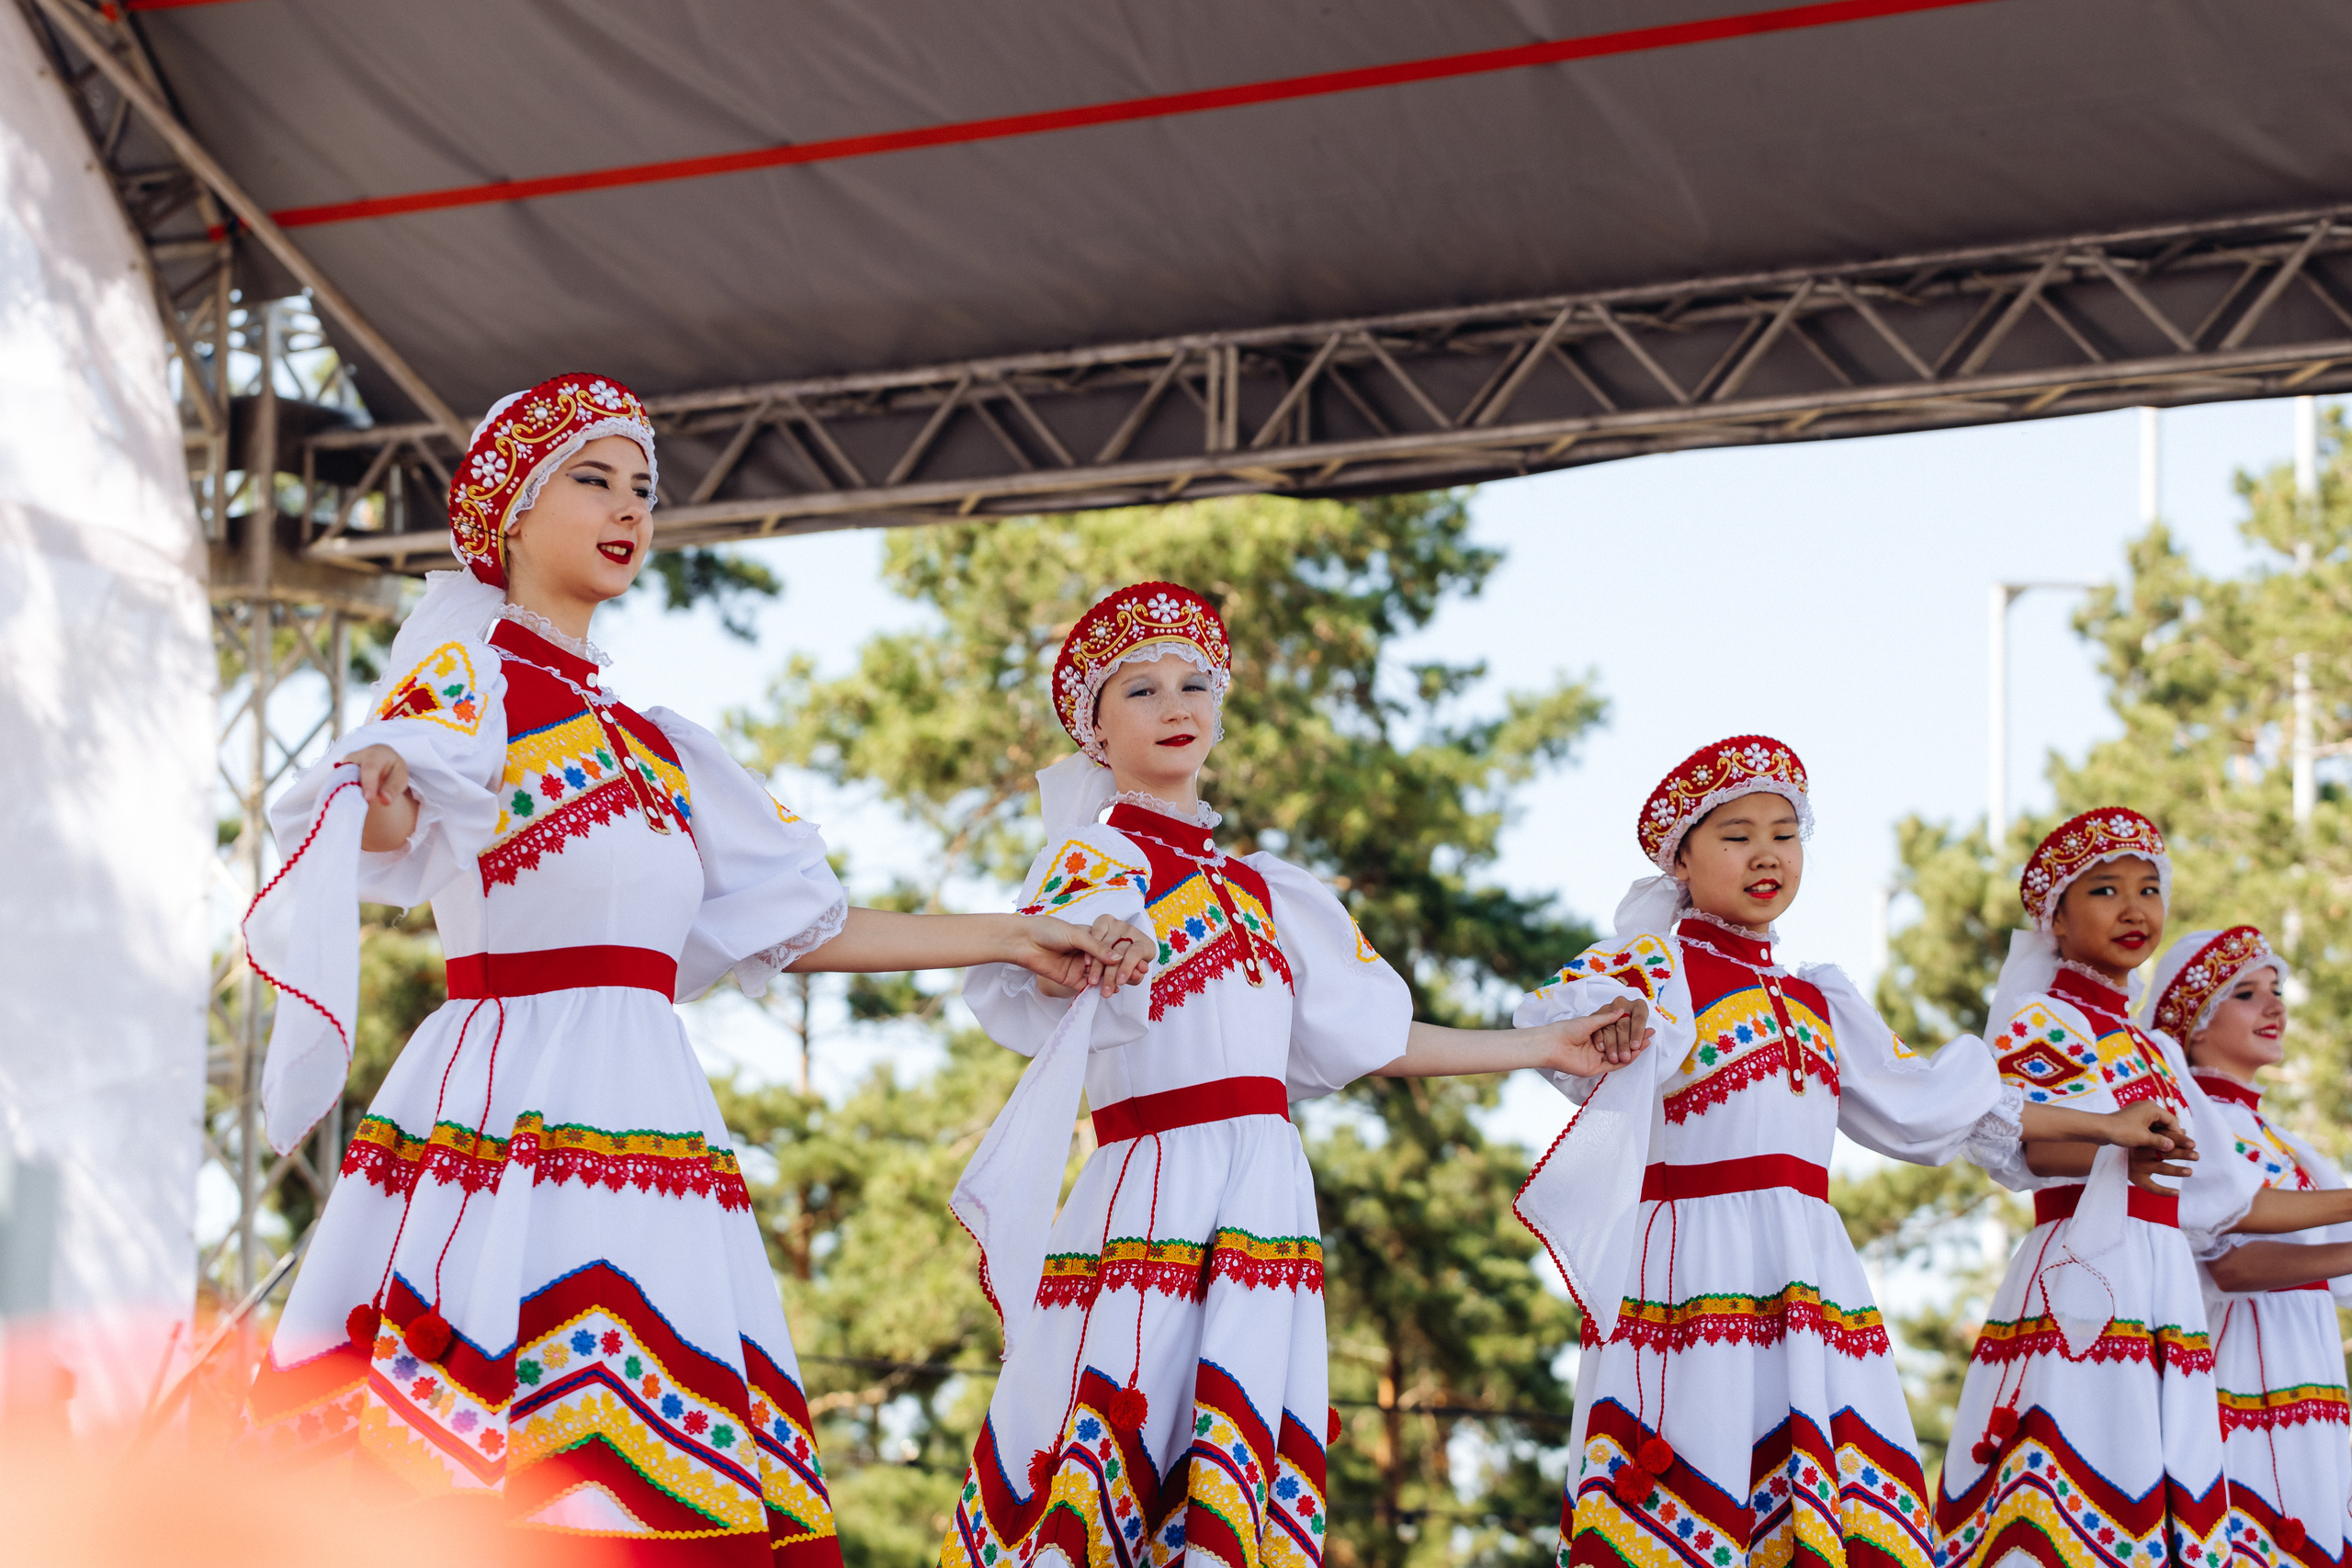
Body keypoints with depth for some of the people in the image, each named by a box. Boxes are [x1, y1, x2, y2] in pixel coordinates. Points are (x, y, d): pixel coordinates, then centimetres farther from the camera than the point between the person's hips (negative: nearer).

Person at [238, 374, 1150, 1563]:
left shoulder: (649, 741, 24)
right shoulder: (468, 661, 4)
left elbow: (787, 922, 25)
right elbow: (410, 798, -17)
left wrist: (1010, 940, 26)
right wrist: (384, 806, -42)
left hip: (646, 1104, 7)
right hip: (506, 1098, -7)